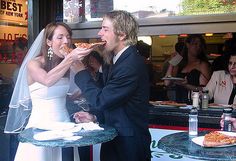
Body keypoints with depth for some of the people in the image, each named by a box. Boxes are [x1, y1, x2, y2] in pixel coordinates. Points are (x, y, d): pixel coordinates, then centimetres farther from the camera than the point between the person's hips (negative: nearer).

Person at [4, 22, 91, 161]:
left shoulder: (67, 66, 6)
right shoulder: (33, 64, -11)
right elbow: (47, 80, -32)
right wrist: (70, 58, -35)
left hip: (64, 122, 5)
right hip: (41, 123, -5)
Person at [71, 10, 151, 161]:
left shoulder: (132, 64, -23)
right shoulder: (117, 60, 7)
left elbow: (101, 101, -23)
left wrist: (80, 70, -16)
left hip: (128, 143, -8)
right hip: (114, 138, 8)